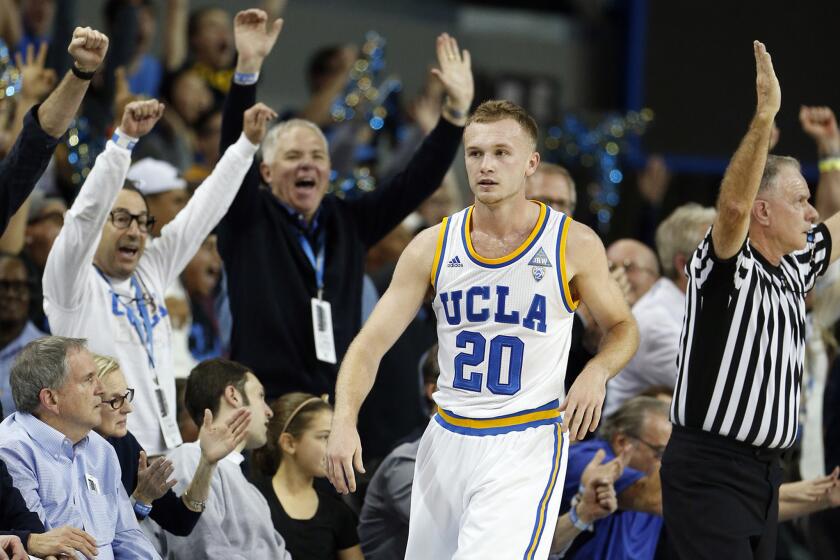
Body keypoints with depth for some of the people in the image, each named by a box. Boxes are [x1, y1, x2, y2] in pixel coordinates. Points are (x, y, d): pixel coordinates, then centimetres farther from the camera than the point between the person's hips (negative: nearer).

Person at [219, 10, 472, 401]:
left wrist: (457, 109, 4)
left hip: (339, 402, 4)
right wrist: (248, 67, -23)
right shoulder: (249, 219, 4)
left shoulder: (349, 222, 15)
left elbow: (418, 180, 13)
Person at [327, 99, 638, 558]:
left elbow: (622, 327, 9)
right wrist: (344, 422, -17)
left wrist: (597, 372, -13)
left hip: (526, 446, -4)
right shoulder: (433, 246, 1)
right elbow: (370, 343, -1)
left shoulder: (574, 244, -5)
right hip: (446, 440, 4)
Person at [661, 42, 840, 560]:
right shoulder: (727, 267, -11)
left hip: (764, 472, 9)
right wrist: (765, 114, -38)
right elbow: (734, 204, -31)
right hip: (709, 471, -9)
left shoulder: (795, 269, 12)